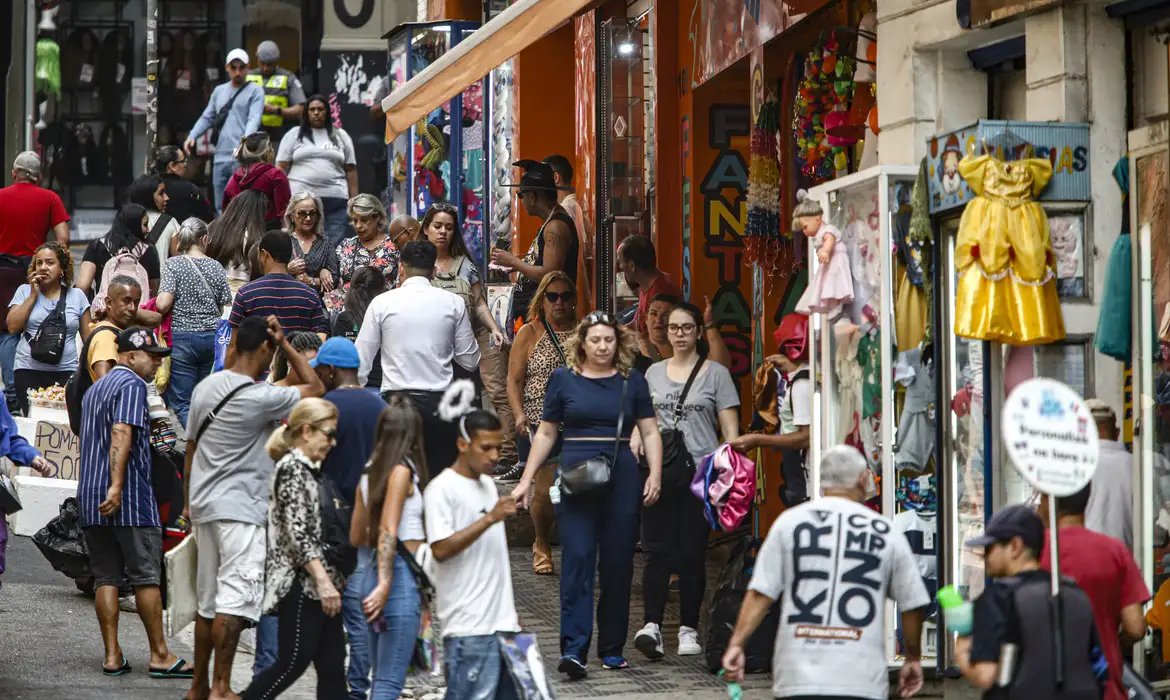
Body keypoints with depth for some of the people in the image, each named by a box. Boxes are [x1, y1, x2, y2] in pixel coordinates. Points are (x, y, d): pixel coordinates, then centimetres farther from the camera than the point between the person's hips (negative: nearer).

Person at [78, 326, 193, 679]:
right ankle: (160, 656, 0)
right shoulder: (132, 385, -9)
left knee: (106, 578, 6)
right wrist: (116, 486, -27)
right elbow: (121, 434, -21)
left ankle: (112, 656, 2)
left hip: (91, 500, 8)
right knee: (146, 576, -3)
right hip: (130, 500, -8)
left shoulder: (95, 389, 21)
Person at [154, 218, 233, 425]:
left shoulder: (173, 264, -5)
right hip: (212, 338, 4)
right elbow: (227, 309, 4)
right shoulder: (216, 267, 4)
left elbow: (163, 304, -15)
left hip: (182, 338, -3)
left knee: (182, 403, -2)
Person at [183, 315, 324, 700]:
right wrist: (286, 344, -2)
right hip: (240, 510, -8)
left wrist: (191, 502, 25)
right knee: (234, 600, -9)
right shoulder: (261, 397, -15)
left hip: (204, 508, 8)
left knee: (207, 601, 14)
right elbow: (315, 388, -5)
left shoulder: (205, 388, 8)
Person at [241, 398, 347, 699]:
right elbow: (298, 532, -20)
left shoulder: (308, 469, 18)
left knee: (332, 663, 4)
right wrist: (323, 580, -25)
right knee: (293, 662, -9)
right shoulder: (293, 468, -12)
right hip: (300, 584, -10)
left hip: (317, 585, 10)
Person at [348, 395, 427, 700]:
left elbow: (356, 535, 20)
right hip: (400, 573, -8)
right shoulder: (402, 471, -10)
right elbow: (388, 532, -19)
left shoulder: (371, 471, 12)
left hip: (368, 570, 8)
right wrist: (385, 584, -25)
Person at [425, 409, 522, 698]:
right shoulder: (442, 489, -9)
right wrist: (490, 518, -22)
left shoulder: (488, 485, 17)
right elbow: (441, 549, -19)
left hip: (501, 621, 8)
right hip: (469, 625, -8)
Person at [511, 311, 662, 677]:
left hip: (622, 479, 1)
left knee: (617, 563, 3)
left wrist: (655, 474, -5)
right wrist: (526, 479, 7)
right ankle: (573, 648, -16)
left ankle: (612, 649, 13)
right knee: (577, 558, -11)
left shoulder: (632, 381, 8)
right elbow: (546, 433, 12)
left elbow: (650, 432, 9)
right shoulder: (564, 380, 7)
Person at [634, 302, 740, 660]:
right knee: (657, 550, -8)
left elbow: (730, 429, 1)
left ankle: (689, 628, 9)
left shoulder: (715, 373, 4)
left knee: (692, 553, 1)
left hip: (699, 472, -2)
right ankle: (652, 625, -15)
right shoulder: (654, 373, 15)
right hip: (659, 471, 2)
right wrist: (636, 441, 0)